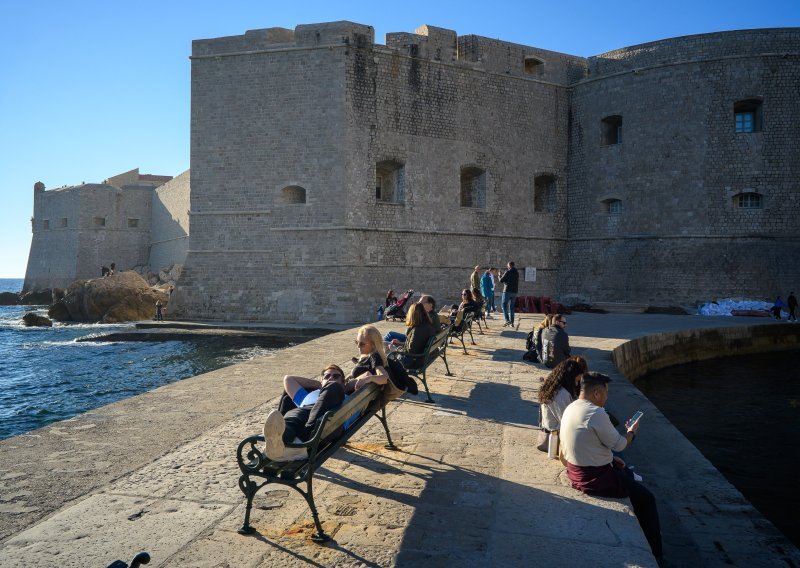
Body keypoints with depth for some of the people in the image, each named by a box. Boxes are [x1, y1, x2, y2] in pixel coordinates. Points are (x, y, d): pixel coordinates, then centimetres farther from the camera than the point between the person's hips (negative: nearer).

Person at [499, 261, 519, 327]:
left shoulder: (508, 272, -10)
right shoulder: (517, 273, 12)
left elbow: (501, 280, -9)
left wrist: (500, 276, 14)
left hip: (507, 291, -6)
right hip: (514, 292, 6)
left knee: (504, 305, -1)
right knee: (511, 307, 10)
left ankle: (507, 320, -16)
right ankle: (512, 322, 8)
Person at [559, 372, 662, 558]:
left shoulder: (571, 408, 3)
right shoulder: (596, 413, -25)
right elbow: (619, 444, -14)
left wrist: (610, 458, 12)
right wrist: (632, 432, 5)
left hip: (575, 471, 9)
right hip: (594, 478, -9)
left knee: (627, 473, 29)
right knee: (646, 499, 5)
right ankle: (654, 552, 19)